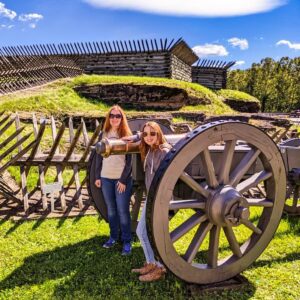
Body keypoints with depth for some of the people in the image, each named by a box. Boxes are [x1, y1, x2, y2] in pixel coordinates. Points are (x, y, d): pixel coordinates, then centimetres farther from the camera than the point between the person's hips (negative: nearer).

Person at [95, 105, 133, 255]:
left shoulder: (127, 135, -5)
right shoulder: (103, 134, 6)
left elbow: (130, 160, -8)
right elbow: (99, 156, 11)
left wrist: (123, 180, -12)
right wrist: (97, 176, 7)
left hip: (122, 179, -4)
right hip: (106, 178, 4)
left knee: (122, 211, 1)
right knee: (111, 209, 14)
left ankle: (127, 241, 13)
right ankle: (113, 237, 30)